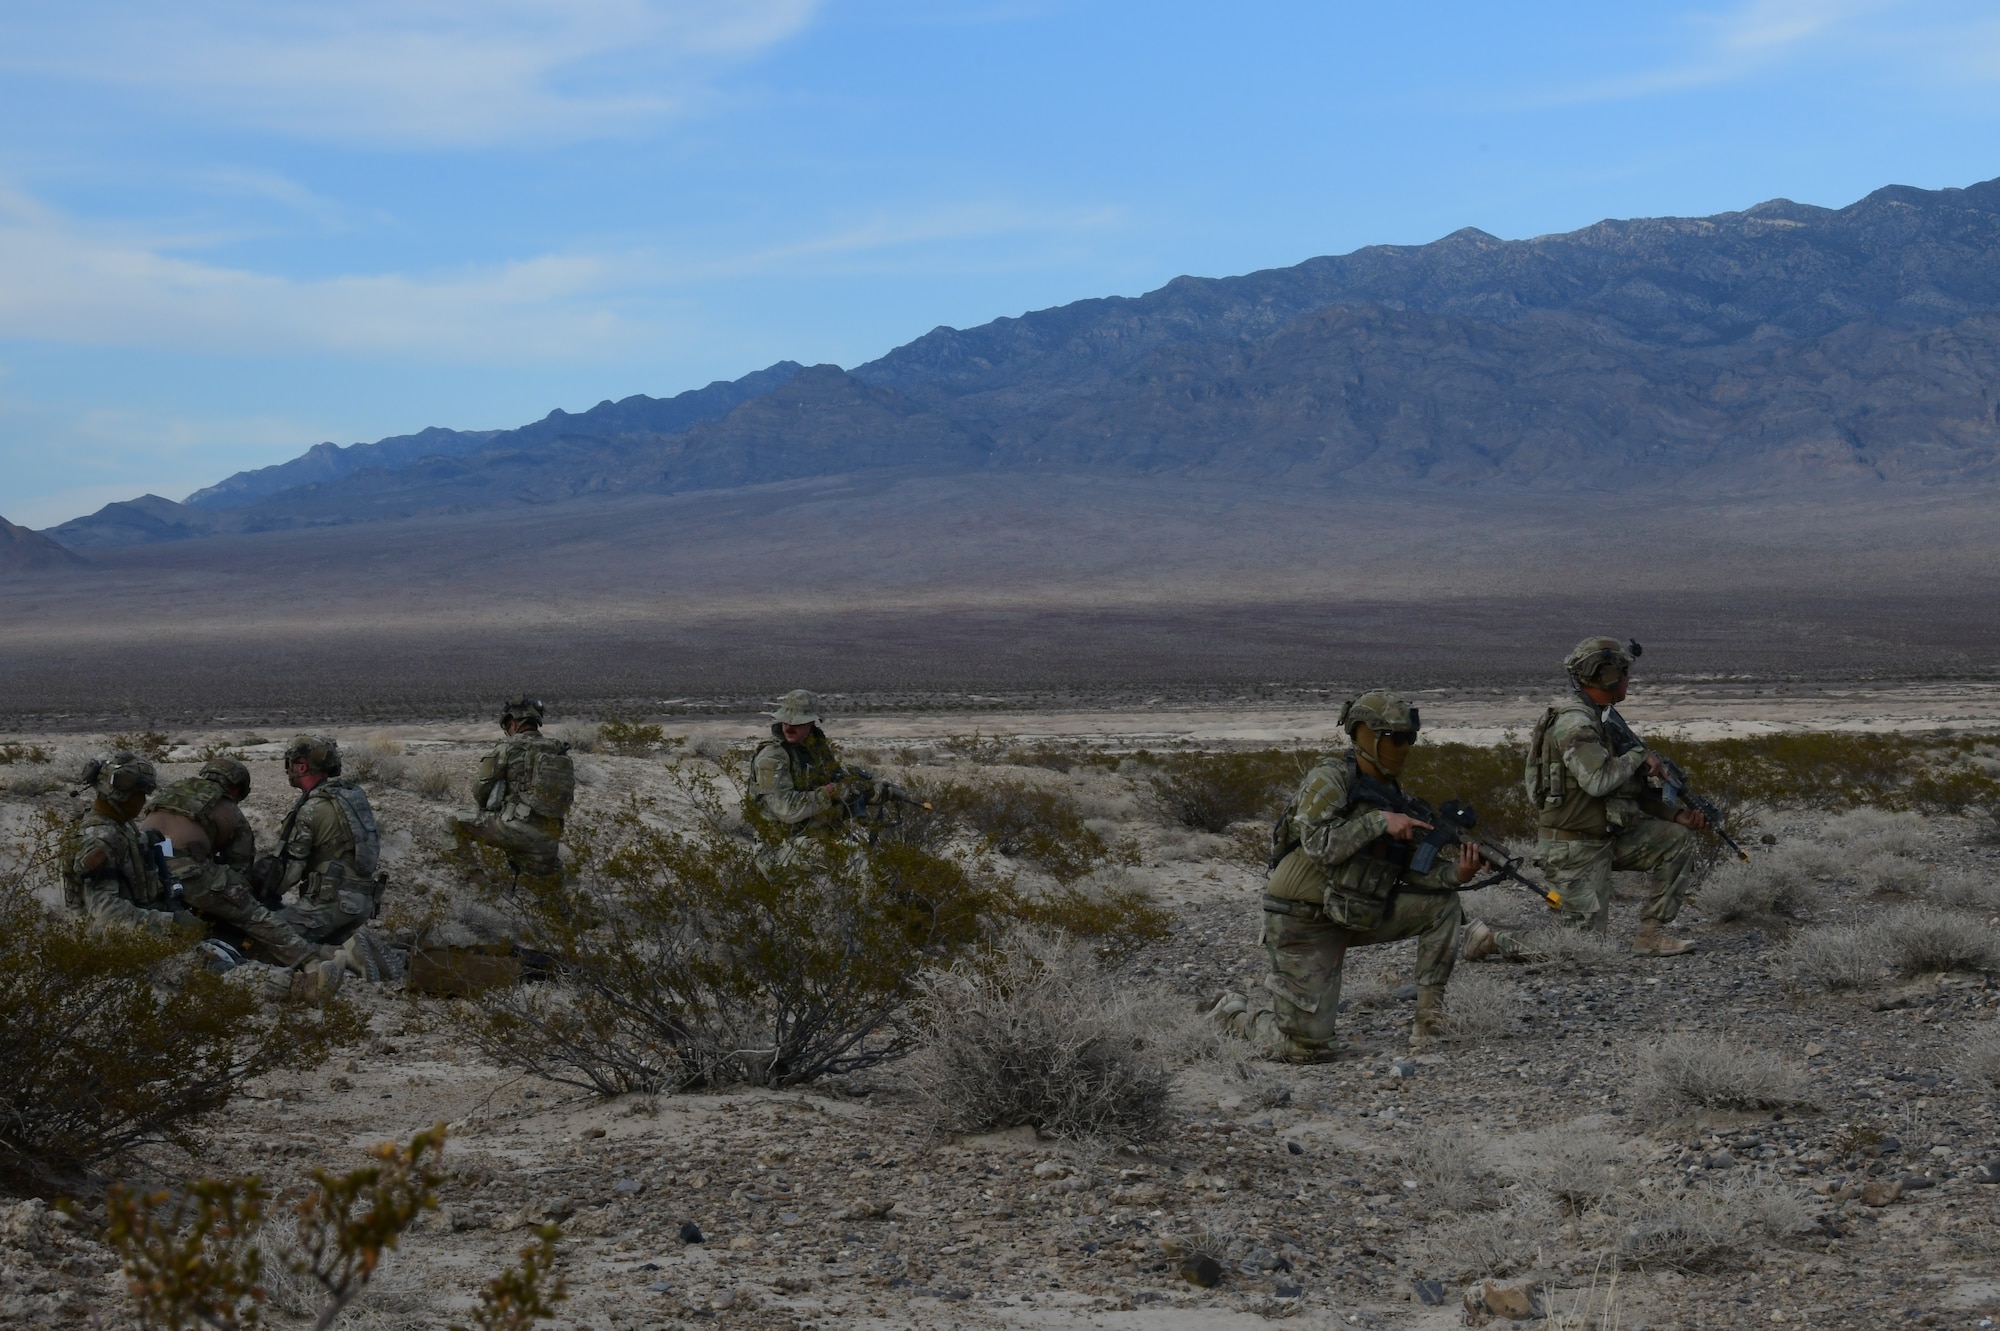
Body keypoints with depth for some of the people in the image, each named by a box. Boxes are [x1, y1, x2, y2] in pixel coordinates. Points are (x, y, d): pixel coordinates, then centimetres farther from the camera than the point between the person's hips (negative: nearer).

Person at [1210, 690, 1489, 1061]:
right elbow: (1318, 845, -28)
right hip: (1304, 920, -7)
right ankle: (1237, 1014, 20)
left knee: (1442, 903, -7)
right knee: (1309, 1049, -10)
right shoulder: (1330, 778, -15)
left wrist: (1455, 873, -16)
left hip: (1353, 915, 7)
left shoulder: (1393, 794, 7)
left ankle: (1429, 1022, -3)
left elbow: (1408, 870, 2)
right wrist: (1379, 821, -28)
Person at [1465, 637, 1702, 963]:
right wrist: (1639, 756, -18)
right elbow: (1598, 780, -35)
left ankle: (1651, 933, 8)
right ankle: (1490, 939, 1)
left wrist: (1676, 814, 7)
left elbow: (1628, 788, 17)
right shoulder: (1574, 723, -20)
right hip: (1573, 850, -9)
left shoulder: (1592, 719, 12)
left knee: (1678, 839, 4)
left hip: (1602, 838, 9)